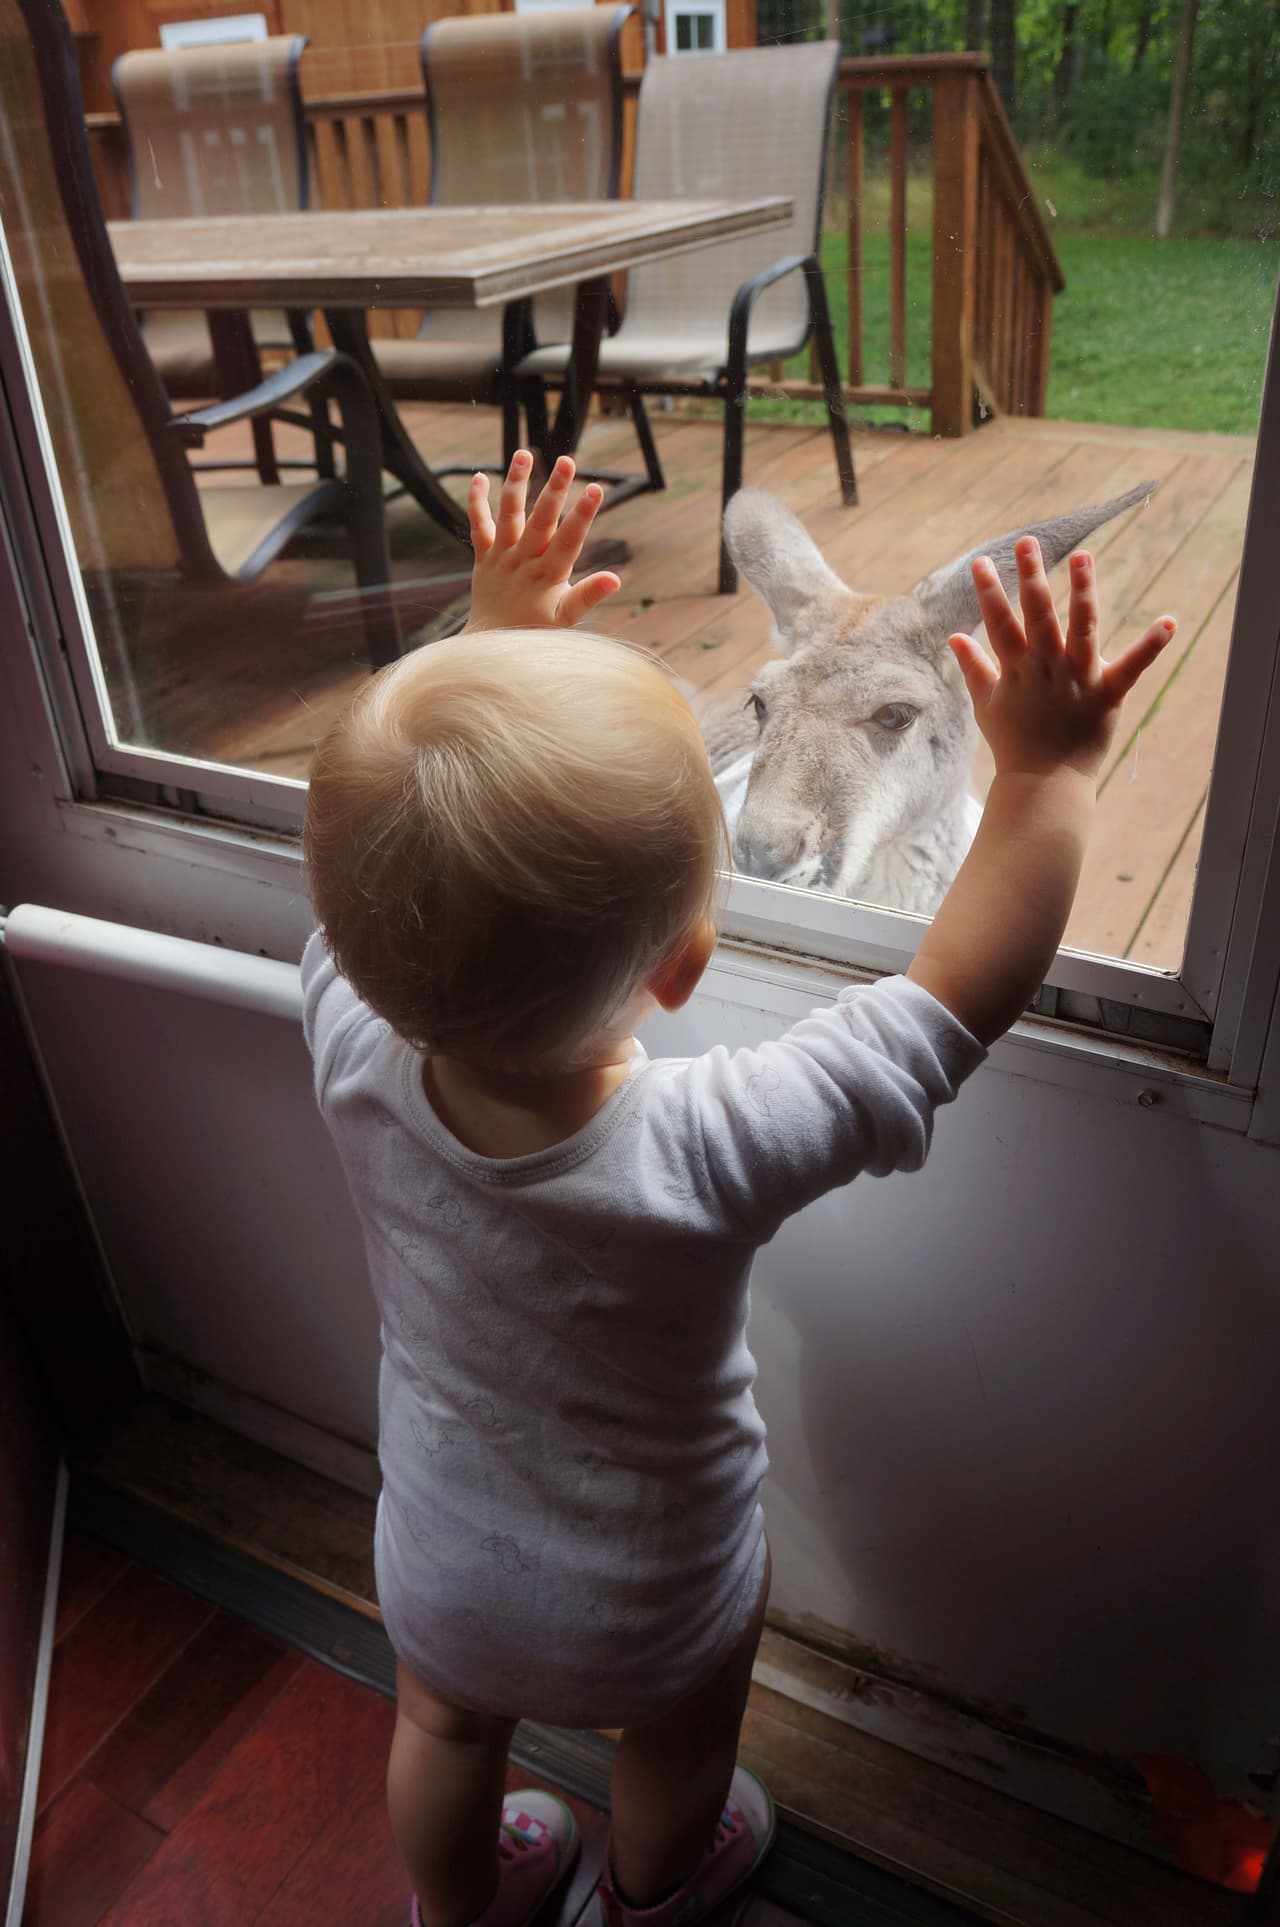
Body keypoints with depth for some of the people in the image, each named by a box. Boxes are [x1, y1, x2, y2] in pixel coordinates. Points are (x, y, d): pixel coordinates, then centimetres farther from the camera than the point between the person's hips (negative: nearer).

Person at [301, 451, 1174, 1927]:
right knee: (676, 1753, 33)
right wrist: (1048, 769, -21)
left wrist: (488, 646, -6)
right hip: (647, 1609, -2)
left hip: (436, 1569, 3)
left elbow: (385, 841, -13)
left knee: (443, 1735, 34)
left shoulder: (357, 1057, -32)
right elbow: (963, 993, -30)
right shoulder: (708, 1152, -43)